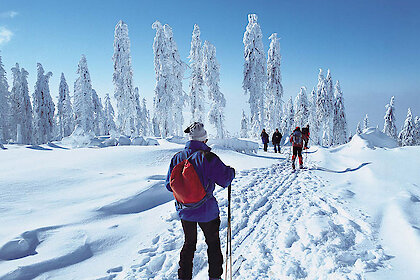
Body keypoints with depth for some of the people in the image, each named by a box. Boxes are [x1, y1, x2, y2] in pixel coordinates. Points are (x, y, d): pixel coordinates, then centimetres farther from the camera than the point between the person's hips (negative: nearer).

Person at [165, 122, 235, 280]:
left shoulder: (177, 158, -7)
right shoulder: (208, 158, -21)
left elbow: (169, 185, 1)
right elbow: (225, 180, -14)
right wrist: (231, 171, 6)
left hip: (184, 211, 4)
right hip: (206, 211, -4)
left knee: (189, 243, 23)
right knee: (213, 243, 19)